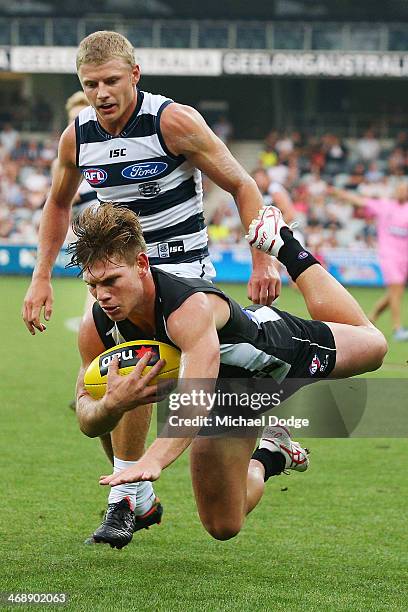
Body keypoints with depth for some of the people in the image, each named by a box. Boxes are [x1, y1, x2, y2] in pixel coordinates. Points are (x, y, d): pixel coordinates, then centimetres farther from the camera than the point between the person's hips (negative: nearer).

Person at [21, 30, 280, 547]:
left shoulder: (174, 122, -18)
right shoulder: (76, 137, -4)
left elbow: (241, 185, -10)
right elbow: (58, 204, 16)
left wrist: (262, 262, -16)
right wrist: (41, 279, 10)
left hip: (180, 266, -6)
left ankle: (123, 500, -14)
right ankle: (140, 497, 19)